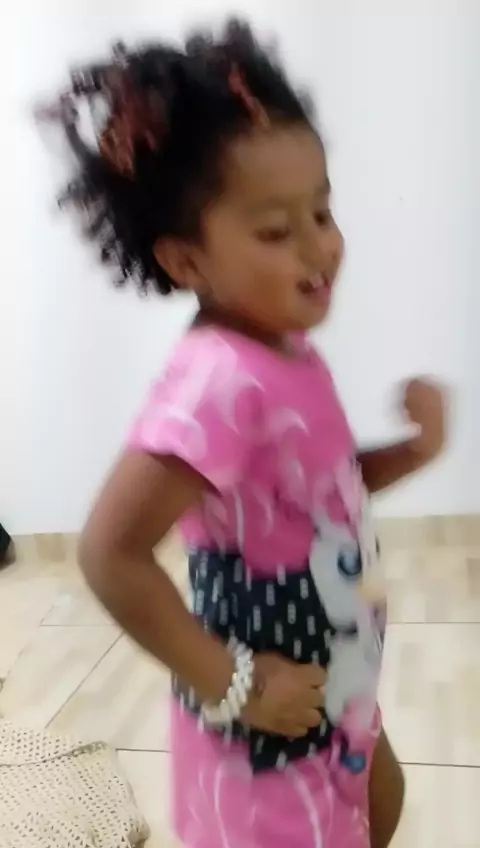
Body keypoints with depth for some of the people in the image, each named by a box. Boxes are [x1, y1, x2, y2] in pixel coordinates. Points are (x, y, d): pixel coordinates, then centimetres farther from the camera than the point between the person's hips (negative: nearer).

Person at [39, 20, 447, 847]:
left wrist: (410, 451, -6)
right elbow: (110, 552, -36)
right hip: (271, 733, -8)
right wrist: (230, 684, -26)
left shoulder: (288, 353, -4)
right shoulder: (220, 379, -32)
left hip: (334, 690, 9)